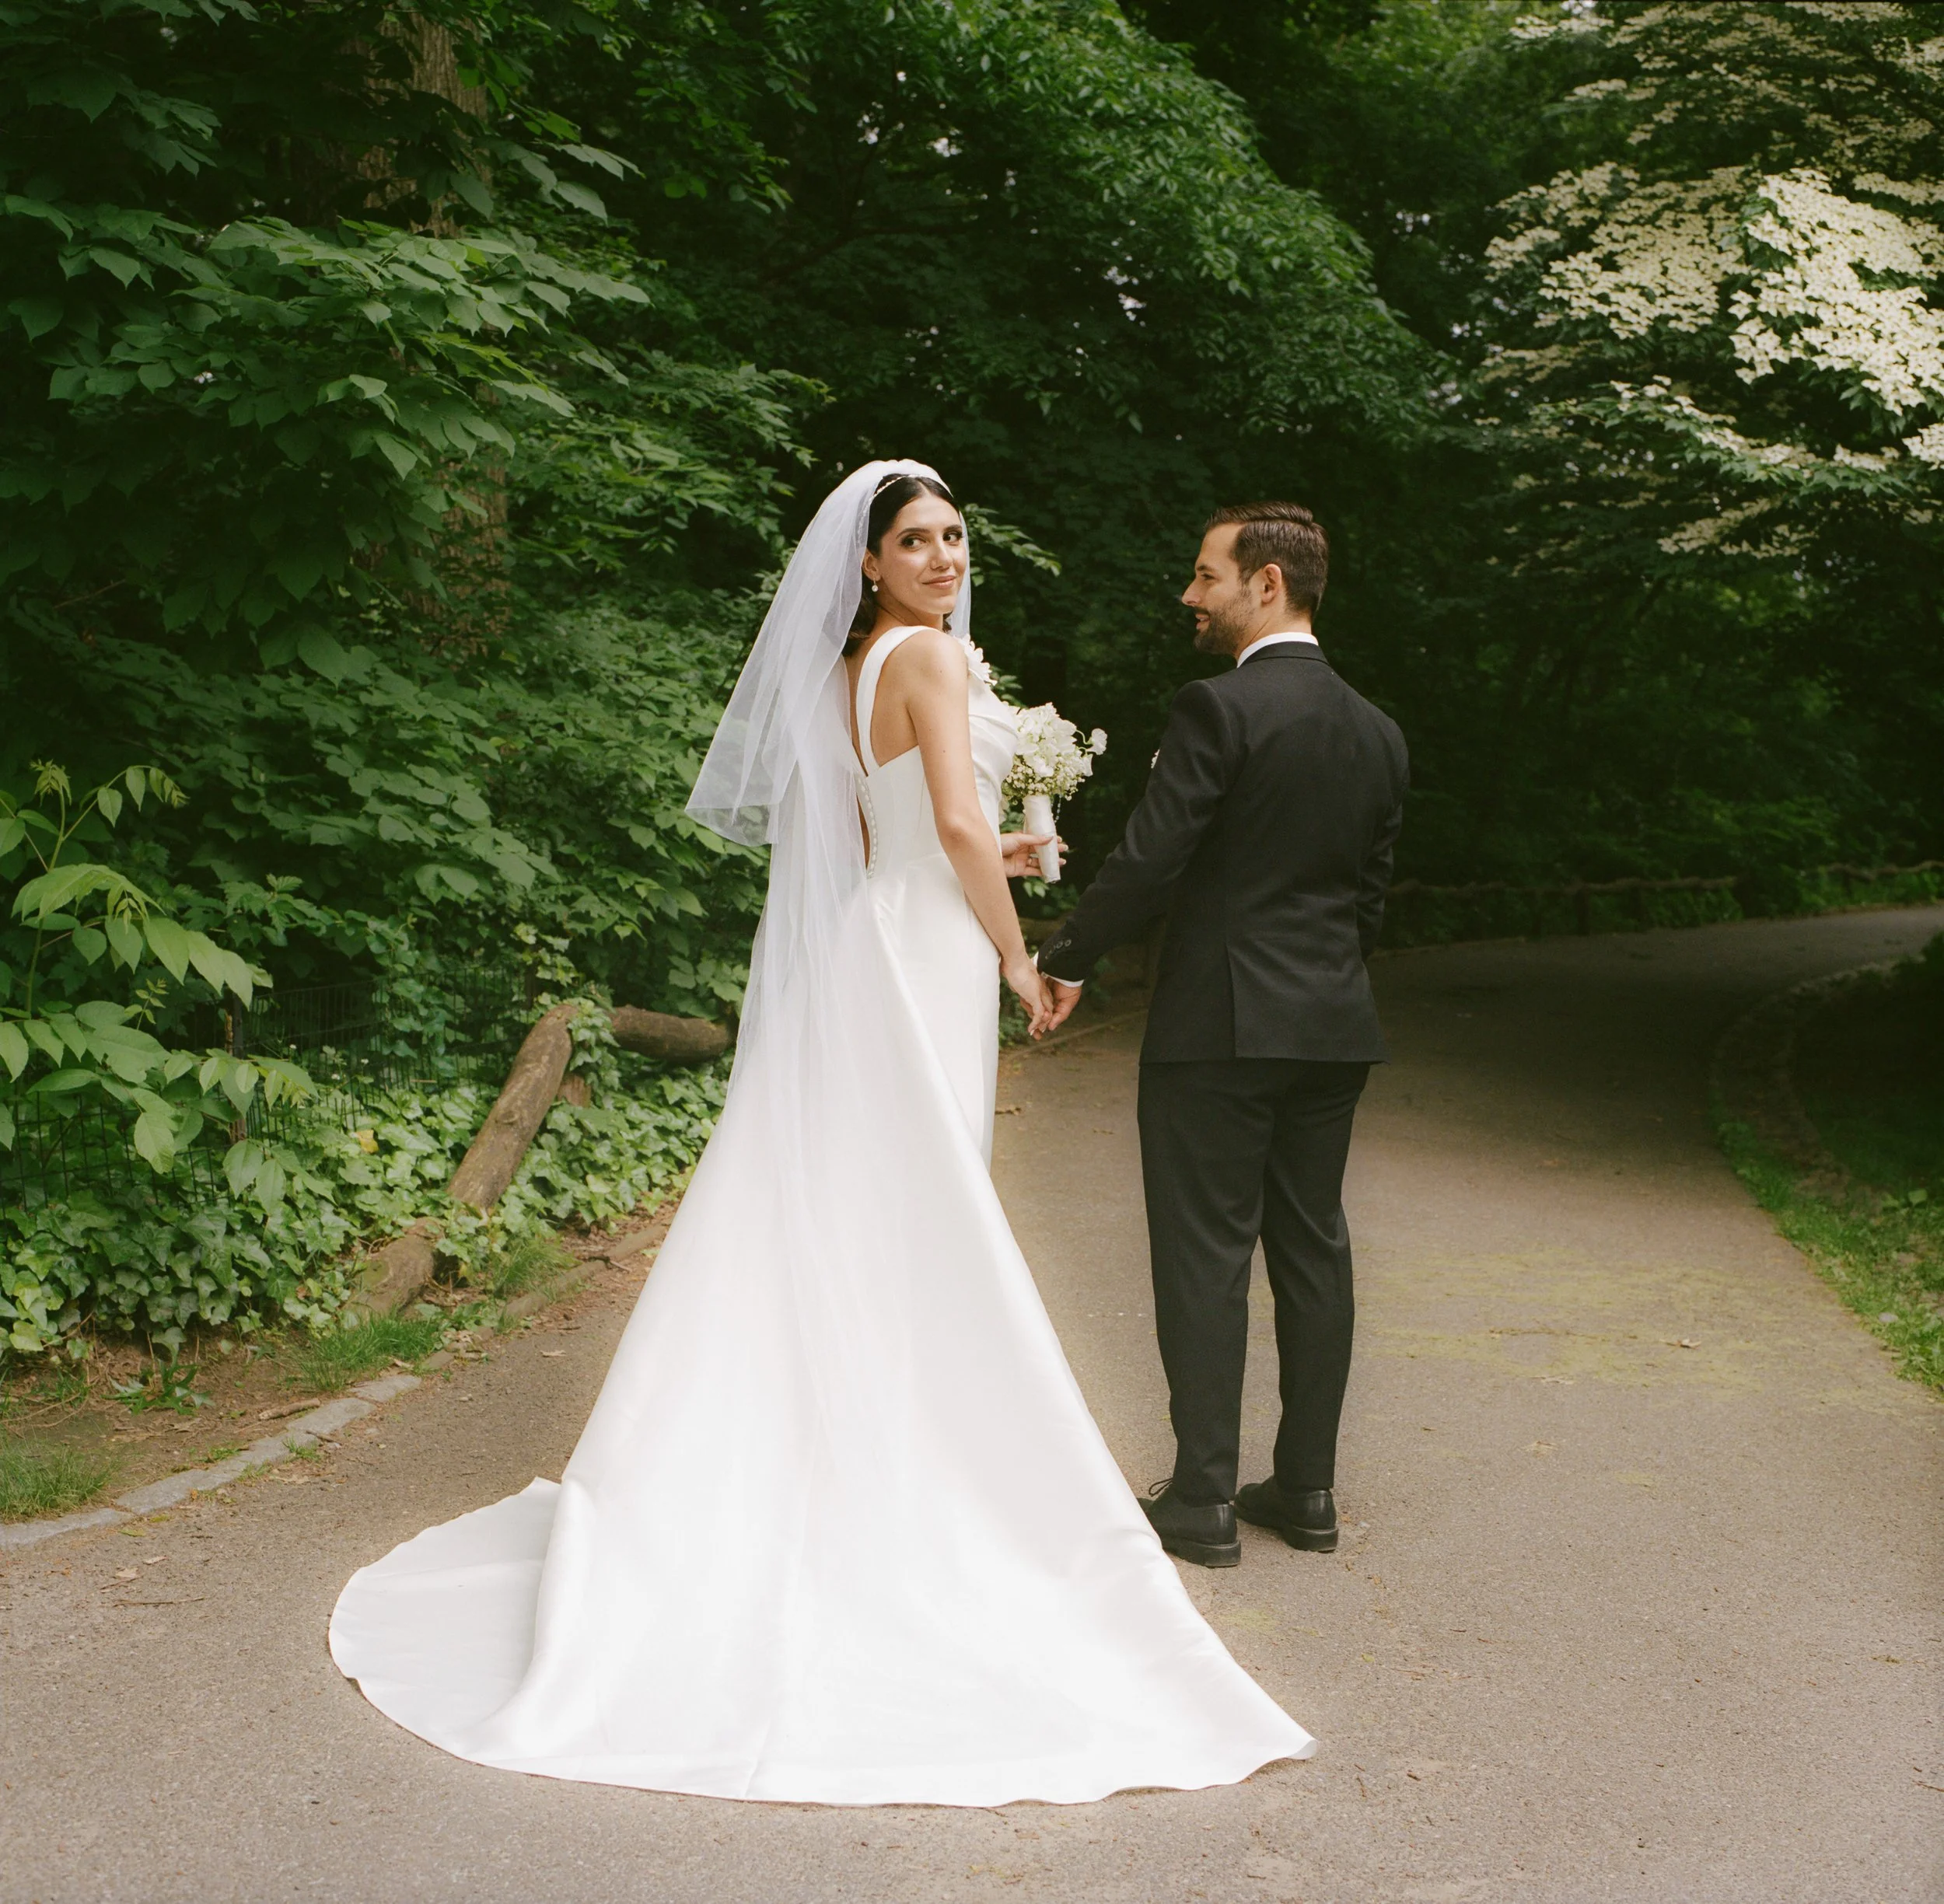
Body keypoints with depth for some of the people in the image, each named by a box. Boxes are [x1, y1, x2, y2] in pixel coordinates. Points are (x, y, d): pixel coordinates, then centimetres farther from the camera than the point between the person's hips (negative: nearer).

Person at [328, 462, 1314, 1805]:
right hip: (926, 959, -9)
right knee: (917, 1233, -2)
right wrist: (1017, 959, -11)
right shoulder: (933, 655, -12)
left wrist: (986, 859, 21)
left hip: (865, 950, 9)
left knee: (842, 1232, 12)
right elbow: (956, 825, -21)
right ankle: (908, 1482, 7)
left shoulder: (847, 675, 15)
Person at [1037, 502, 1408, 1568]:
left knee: (1205, 1254, 0)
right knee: (1313, 1249, 12)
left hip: (1219, 1023, -7)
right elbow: (1370, 885, 14)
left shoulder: (1218, 708, -14)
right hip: (1334, 1026, 7)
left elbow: (1149, 859, -16)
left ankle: (1203, 1500, 4)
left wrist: (1069, 959, -3)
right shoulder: (1377, 733, 10)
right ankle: (1307, 1488, 19)